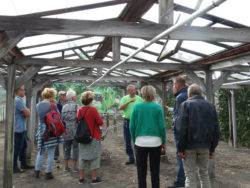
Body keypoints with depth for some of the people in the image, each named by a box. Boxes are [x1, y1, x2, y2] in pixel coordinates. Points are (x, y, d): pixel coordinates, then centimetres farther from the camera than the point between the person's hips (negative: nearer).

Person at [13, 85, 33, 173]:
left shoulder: (16, 100, 14)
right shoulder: (19, 100, -19)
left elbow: (23, 112, 16)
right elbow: (28, 114, -20)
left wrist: (26, 111, -5)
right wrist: (28, 110, -1)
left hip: (21, 128, 10)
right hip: (19, 129, -10)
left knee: (23, 145, 18)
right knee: (17, 148, -1)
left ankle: (23, 164, 28)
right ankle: (14, 167, 10)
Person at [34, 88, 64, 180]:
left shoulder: (38, 105, 2)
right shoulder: (53, 106, -15)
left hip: (41, 129, 6)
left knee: (41, 151, 18)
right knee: (50, 153, 5)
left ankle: (37, 171, 24)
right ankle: (48, 173, 12)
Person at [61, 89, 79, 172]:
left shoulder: (64, 107, 9)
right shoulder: (76, 106, -7)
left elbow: (62, 118, 8)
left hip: (66, 130, 5)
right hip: (75, 130, -5)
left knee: (67, 148, 13)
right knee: (76, 148, 4)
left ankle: (66, 166, 17)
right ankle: (75, 167, 7)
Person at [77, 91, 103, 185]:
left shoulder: (79, 110, 1)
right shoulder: (93, 109, -15)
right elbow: (100, 122, -16)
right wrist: (99, 119, 4)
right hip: (94, 137, -5)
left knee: (82, 157, 13)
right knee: (95, 157, 6)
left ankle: (81, 178, 19)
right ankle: (94, 178, 11)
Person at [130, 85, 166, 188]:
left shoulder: (137, 107, -2)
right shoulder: (157, 107, -4)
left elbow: (132, 126, -2)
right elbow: (162, 126, -5)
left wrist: (134, 140, 10)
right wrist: (163, 142, 5)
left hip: (140, 142, 0)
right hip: (155, 142, 0)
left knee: (141, 171, 12)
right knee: (155, 171, 13)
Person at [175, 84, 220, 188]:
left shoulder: (186, 105, -6)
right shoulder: (211, 106, 8)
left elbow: (181, 128, -14)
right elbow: (216, 129, 8)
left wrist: (180, 148, -9)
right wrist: (212, 148, 14)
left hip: (189, 145, -4)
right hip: (205, 146, 4)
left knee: (190, 175, 3)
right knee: (204, 174, 16)